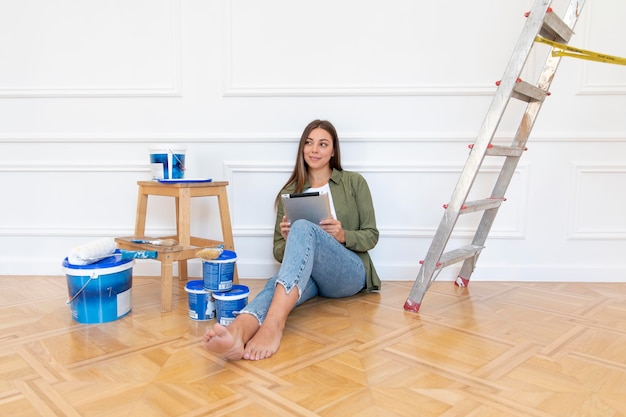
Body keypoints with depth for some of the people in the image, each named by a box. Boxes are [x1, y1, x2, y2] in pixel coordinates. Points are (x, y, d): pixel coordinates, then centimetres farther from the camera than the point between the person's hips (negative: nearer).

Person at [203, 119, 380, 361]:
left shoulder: (354, 182, 10)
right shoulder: (289, 192, 14)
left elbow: (371, 236, 8)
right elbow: (279, 252, 12)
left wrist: (343, 235, -13)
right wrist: (289, 241, -12)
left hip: (349, 273, -2)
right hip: (303, 274, 2)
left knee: (303, 227, -33)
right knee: (277, 284, -36)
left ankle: (273, 325, -54)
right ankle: (236, 333, -67)